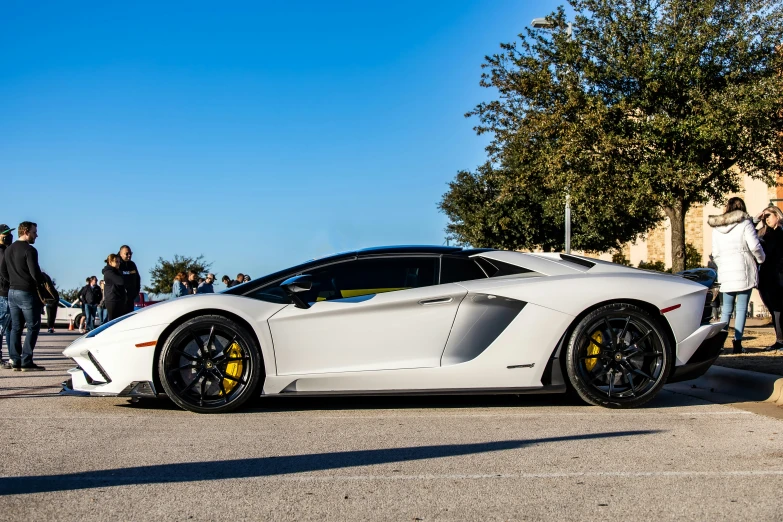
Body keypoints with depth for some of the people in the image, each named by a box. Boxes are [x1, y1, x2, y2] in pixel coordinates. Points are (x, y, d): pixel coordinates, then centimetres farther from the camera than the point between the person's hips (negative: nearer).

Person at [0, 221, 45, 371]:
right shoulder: (29, 250, -14)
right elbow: (35, 273, -19)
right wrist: (41, 282, 0)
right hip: (27, 293, -8)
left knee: (16, 327, 10)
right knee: (33, 327, -2)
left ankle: (15, 361, 9)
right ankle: (26, 362, -6)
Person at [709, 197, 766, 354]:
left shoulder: (716, 228, 12)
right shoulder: (744, 223, -3)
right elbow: (755, 247, -7)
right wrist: (761, 259, 10)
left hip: (725, 273, 4)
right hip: (744, 271, -4)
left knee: (726, 309, 11)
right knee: (741, 308, -2)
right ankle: (737, 342, -5)